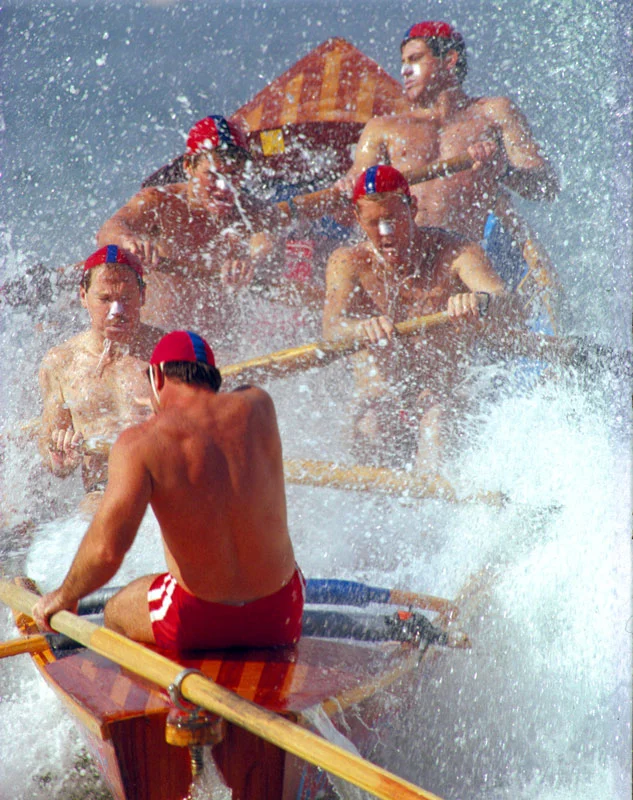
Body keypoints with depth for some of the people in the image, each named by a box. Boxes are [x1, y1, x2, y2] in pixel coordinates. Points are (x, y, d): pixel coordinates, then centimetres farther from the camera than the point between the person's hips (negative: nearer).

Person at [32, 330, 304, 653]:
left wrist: (63, 597, -6)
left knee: (115, 612, 30)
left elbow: (106, 548, -23)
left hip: (199, 622, -3)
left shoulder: (140, 443, -16)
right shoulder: (257, 406, -5)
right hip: (281, 618, 3)